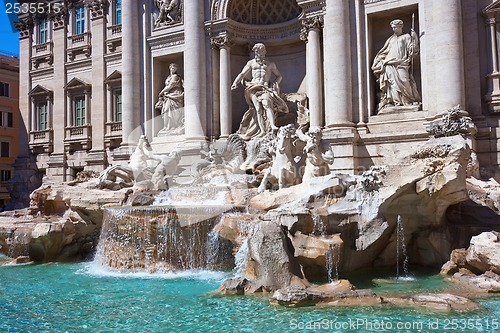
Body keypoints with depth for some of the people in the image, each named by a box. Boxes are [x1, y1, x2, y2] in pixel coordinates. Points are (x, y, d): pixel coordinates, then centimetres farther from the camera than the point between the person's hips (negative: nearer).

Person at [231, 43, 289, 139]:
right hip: (254, 88, 1)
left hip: (266, 88, -1)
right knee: (258, 108, -17)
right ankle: (262, 131, -24)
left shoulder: (270, 64, 19)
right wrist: (235, 82, -1)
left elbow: (279, 76, 24)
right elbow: (242, 74, 16)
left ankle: (272, 125, -44)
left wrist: (276, 83, 3)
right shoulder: (251, 63, 20)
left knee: (266, 104, -29)